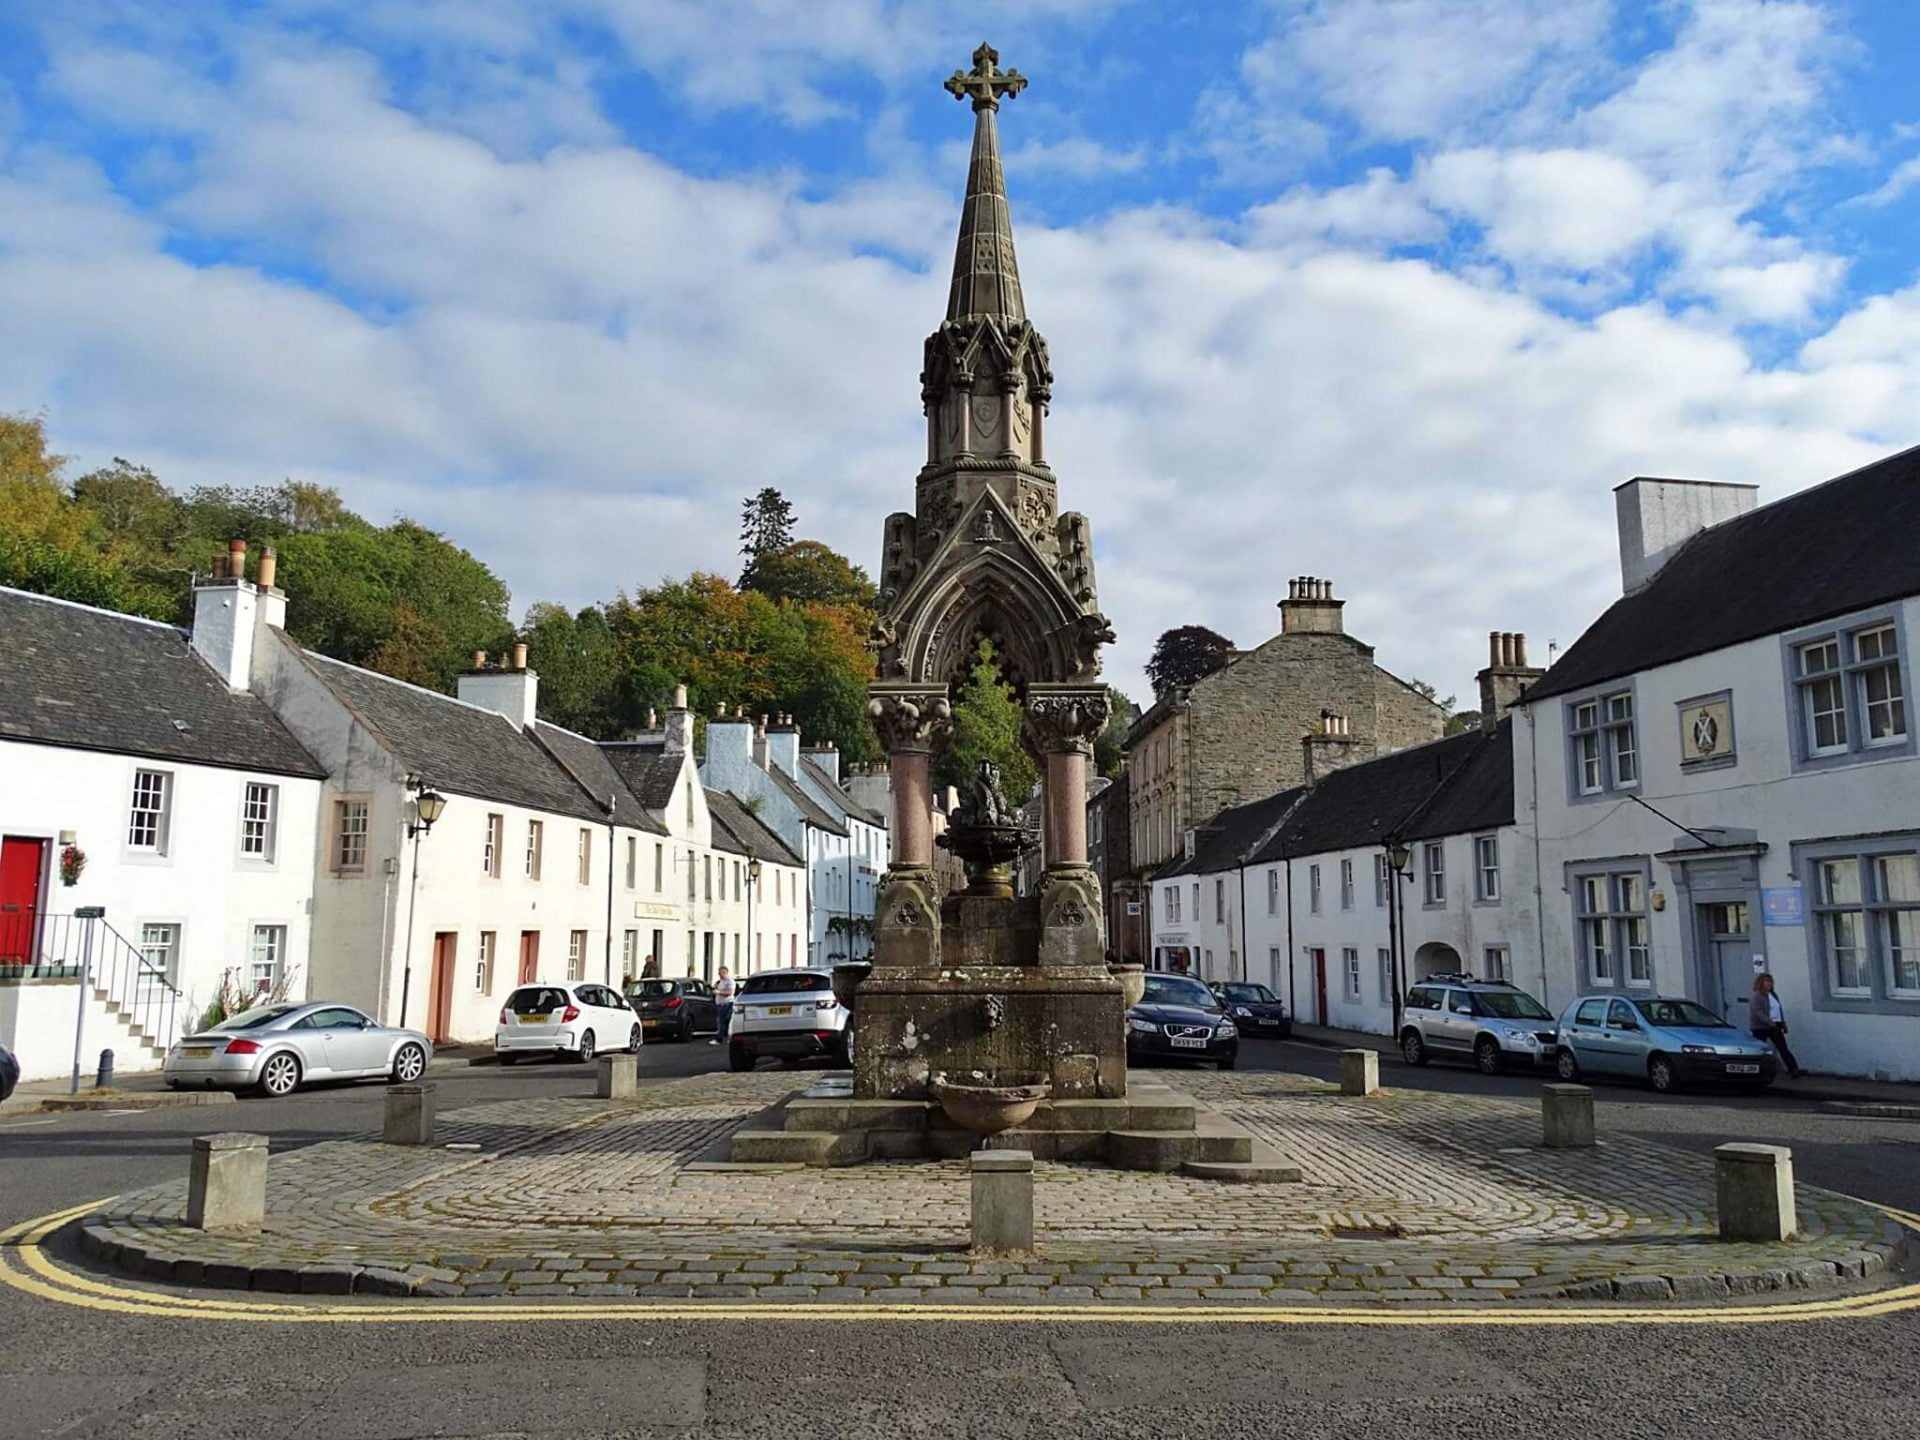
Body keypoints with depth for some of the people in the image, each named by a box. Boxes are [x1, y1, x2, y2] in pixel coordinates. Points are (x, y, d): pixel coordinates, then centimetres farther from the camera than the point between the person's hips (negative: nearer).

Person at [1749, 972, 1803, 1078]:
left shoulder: (1773, 995, 15)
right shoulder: (1756, 997, -10)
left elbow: (1779, 1010, 20)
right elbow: (1758, 1012, -21)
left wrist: (1783, 1024, 13)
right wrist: (1770, 1022, -29)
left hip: (1775, 1026, 7)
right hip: (1760, 1028, -7)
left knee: (1783, 1048, -1)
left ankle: (1793, 1069, -6)